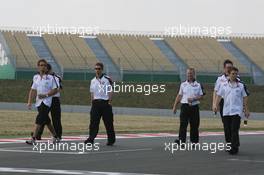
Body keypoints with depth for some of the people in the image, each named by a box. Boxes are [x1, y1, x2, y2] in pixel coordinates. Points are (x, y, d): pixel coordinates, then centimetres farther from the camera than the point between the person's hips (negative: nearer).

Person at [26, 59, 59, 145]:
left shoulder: (50, 78, -4)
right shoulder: (35, 77, 10)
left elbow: (55, 90, -4)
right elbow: (33, 90, 14)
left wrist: (45, 95, -17)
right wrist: (29, 102, 6)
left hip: (46, 102, -6)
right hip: (38, 102, 6)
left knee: (39, 119, -18)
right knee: (47, 121, 15)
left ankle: (33, 139, -23)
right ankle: (55, 136, 31)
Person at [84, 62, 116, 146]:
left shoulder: (107, 79, -3)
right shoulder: (93, 81, 12)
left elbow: (110, 92, -4)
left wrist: (109, 102, -11)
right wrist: (92, 103, 11)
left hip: (105, 103, -4)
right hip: (96, 103, 4)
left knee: (108, 123, 2)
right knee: (93, 122, -5)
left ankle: (111, 140, 12)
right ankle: (91, 138, -7)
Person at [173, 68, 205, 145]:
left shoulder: (198, 85, 5)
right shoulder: (183, 84, 11)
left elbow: (201, 96, 2)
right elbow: (179, 96, 14)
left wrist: (193, 99, -15)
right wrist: (175, 106, 10)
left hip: (194, 107, -1)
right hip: (185, 106, 1)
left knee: (194, 125, 3)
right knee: (183, 124, -10)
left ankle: (194, 141, 12)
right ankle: (181, 140, -15)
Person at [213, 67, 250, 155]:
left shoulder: (241, 86, 7)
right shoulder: (224, 86, 9)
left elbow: (244, 98, 11)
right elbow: (219, 96, 9)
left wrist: (246, 110, 10)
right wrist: (215, 105, -4)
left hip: (236, 111, -2)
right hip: (226, 111, 2)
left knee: (234, 130, -12)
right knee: (227, 130, 5)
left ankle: (234, 148, -12)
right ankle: (229, 146, 20)